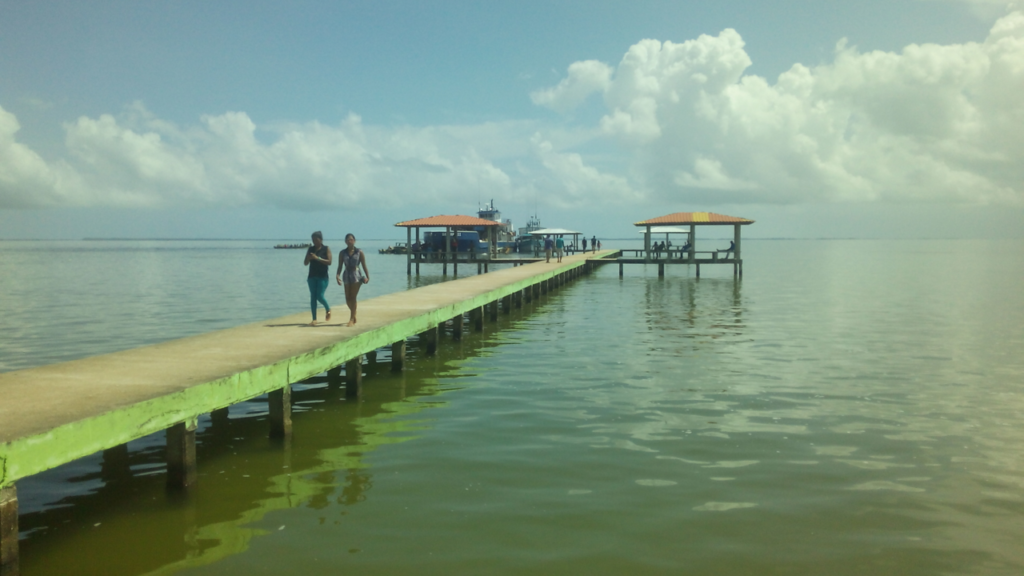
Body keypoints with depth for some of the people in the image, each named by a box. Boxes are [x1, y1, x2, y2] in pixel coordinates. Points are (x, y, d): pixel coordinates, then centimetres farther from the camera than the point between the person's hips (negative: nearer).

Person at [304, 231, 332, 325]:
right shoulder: (310, 249, 10)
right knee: (313, 297, 0)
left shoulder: (326, 249, -1)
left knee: (320, 296, -11)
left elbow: (329, 262, -11)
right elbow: (305, 263, 10)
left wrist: (317, 258, -20)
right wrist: (309, 258, -12)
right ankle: (314, 319, 2)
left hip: (322, 276, -4)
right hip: (312, 276, 4)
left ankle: (328, 309, 20)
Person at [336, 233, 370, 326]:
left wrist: (367, 277, -9)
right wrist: (337, 275, -13)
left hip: (356, 275, -3)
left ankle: (352, 319, -4)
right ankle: (353, 313, 31)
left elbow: (364, 266, 0)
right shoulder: (342, 253, 5)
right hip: (347, 276, 3)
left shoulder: (359, 252, 0)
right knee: (348, 298, 4)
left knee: (353, 297, -8)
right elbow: (340, 267, 3)